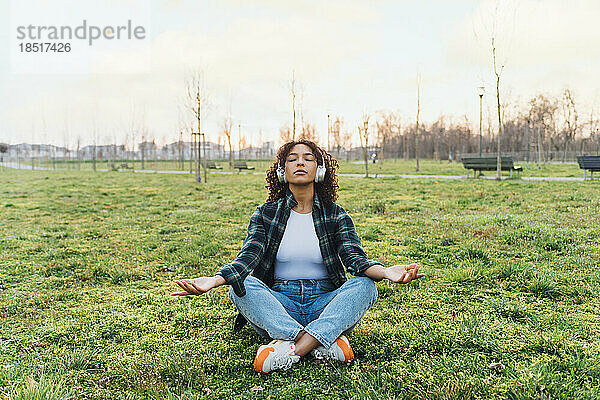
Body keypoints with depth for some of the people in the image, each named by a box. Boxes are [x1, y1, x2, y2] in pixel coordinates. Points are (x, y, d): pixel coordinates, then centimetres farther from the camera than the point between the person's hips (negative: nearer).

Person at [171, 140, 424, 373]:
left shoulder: (336, 215, 5)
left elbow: (354, 257, -10)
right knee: (241, 286, -28)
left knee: (365, 285, -27)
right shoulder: (266, 214, 5)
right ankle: (325, 343, -35)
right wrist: (215, 280, -33)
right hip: (280, 303, 0)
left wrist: (385, 272, -34)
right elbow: (249, 255, -11)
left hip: (325, 304, 0)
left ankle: (293, 349, -37)